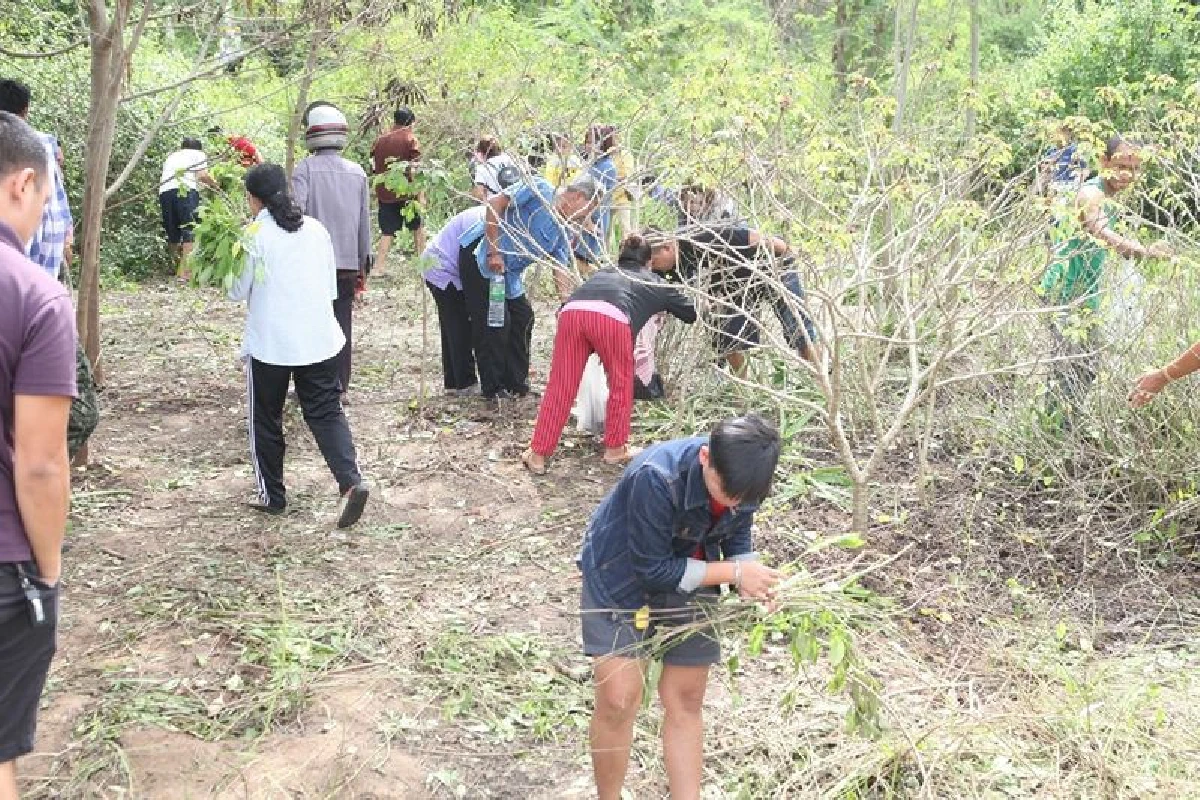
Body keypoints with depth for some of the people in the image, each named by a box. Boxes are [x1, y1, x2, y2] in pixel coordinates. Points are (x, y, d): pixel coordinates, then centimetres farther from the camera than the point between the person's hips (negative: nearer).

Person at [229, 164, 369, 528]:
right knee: (326, 413, 7)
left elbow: (237, 291, -2)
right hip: (319, 340, 4)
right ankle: (352, 481, -12)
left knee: (266, 419, 12)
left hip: (270, 343, -4)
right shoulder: (316, 229, 5)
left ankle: (272, 495, 21)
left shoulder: (255, 235, -10)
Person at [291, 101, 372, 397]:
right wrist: (363, 263, 16)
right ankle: (340, 387, 12)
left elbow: (296, 213, -17)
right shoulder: (357, 172, 5)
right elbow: (365, 221, 8)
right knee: (342, 325, 9)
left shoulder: (305, 168, -8)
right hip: (348, 261, 3)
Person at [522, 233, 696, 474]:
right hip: (611, 317, -3)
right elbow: (691, 313, 44)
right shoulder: (654, 283, 34)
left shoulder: (604, 272, 42)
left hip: (571, 310, 3)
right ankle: (615, 448, 29)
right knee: (621, 384, 20)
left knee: (560, 388, 10)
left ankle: (538, 455, 13)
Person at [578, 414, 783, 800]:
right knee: (619, 700, -9)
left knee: (686, 700, 7)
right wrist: (734, 573, -28)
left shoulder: (742, 477, -19)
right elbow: (652, 569, -30)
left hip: (687, 581, 5)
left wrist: (754, 582, -23)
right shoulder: (656, 477, -37)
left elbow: (737, 540, -3)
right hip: (622, 578, -5)